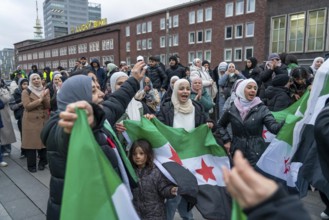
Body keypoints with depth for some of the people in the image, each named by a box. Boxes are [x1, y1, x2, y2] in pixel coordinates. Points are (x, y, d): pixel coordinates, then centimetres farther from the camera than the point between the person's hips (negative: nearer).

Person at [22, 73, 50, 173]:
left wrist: (44, 98, -16)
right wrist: (40, 99, -18)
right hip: (31, 121, -3)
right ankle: (31, 165, 9)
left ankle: (42, 163, 20)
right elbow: (27, 106, -14)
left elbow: (48, 106, 2)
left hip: (44, 120, 4)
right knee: (31, 142, -1)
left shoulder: (45, 91, 11)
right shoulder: (26, 92, -2)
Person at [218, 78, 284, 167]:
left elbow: (274, 127, -17)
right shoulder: (232, 109, 1)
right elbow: (220, 125, 17)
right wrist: (226, 140, 6)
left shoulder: (262, 109, -3)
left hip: (256, 155, -2)